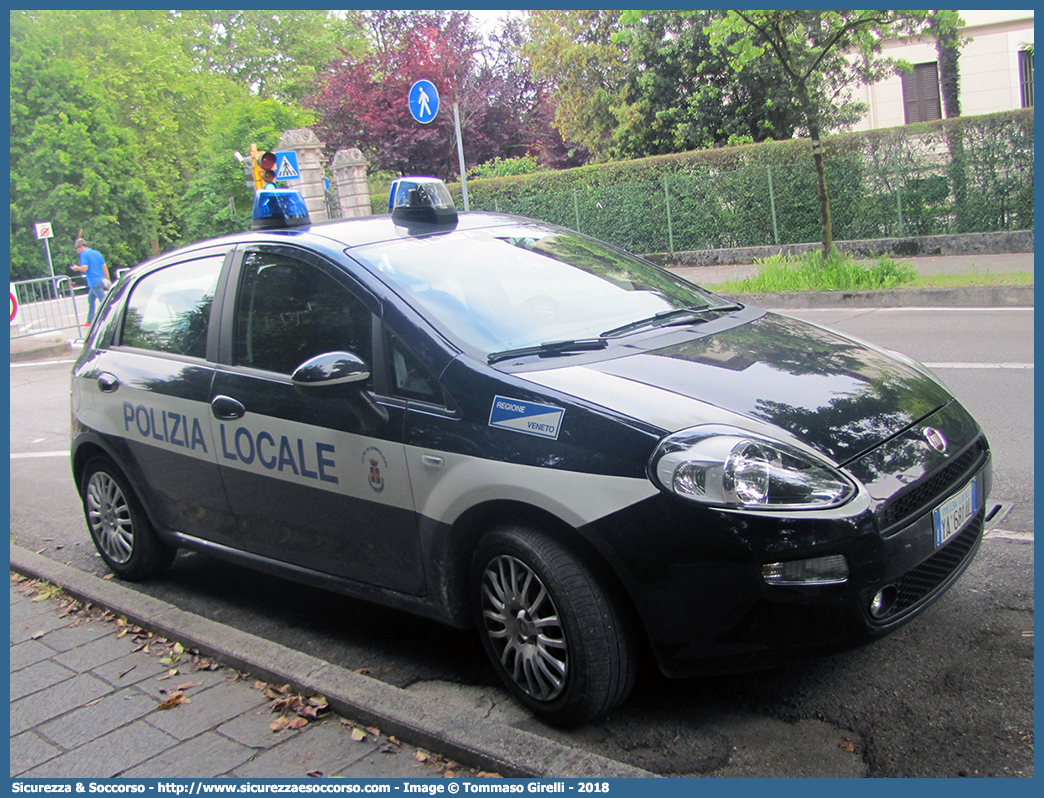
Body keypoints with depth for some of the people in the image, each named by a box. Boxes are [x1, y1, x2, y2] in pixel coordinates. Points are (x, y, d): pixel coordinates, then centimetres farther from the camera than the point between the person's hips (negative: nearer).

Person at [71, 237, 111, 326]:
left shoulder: (84, 254, -7)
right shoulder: (97, 253, 15)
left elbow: (84, 268, -17)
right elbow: (105, 267, 13)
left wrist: (77, 268, 3)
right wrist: (108, 281, 16)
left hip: (94, 282, -9)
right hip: (101, 280, 9)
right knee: (91, 299, 18)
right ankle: (89, 321, 23)